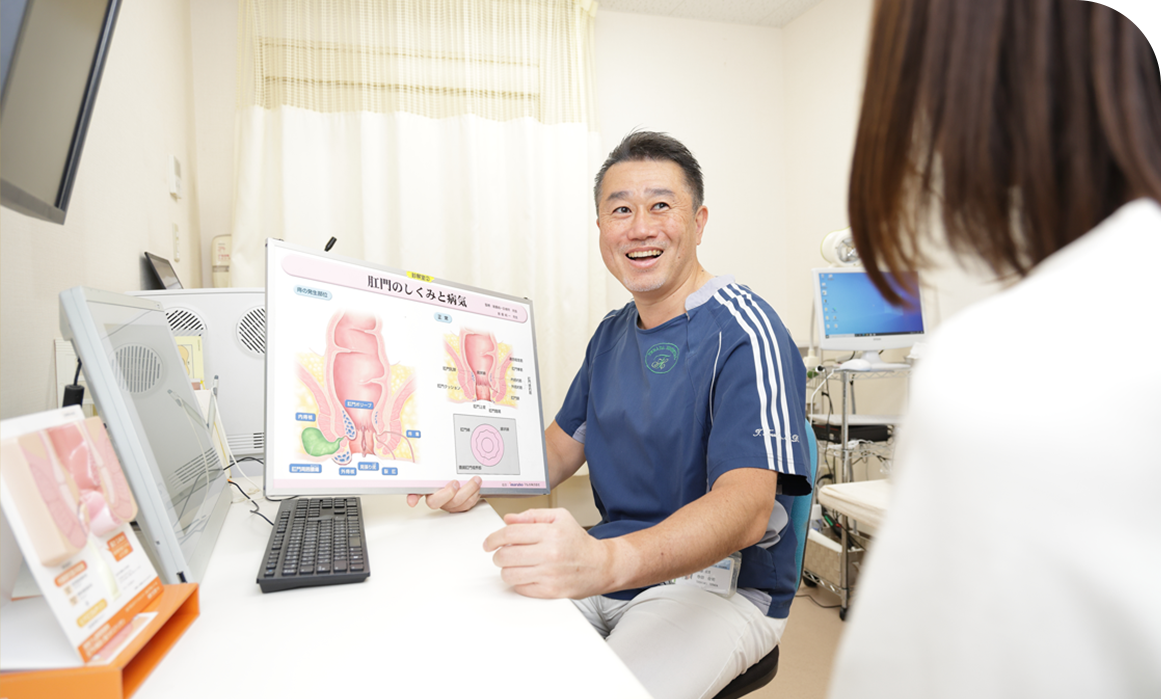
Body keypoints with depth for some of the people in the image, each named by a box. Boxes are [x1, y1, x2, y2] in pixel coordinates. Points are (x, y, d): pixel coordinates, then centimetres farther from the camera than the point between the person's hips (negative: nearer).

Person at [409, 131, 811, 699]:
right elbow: (562, 444, 16)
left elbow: (745, 506, -27)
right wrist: (478, 479, -5)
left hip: (718, 583, -6)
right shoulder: (612, 334, 10)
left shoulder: (744, 332, -16)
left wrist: (606, 563, -45)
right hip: (612, 570, 6)